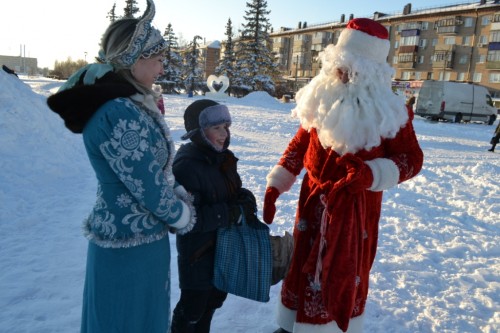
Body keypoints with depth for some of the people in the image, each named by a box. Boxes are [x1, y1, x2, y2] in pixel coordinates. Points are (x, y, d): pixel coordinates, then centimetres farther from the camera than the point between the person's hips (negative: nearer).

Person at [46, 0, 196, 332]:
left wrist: (183, 198, 1)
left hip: (141, 235, 9)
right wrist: (185, 217, -6)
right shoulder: (119, 115, -26)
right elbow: (148, 186, -22)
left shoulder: (133, 105, 4)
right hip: (130, 243, -9)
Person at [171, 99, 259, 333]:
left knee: (215, 299, 27)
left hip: (224, 246, 8)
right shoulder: (186, 166, -25)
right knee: (192, 307, 12)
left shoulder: (222, 157, 0)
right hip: (198, 252, -8)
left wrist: (245, 199, -11)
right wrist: (232, 213, -29)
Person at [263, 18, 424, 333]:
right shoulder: (322, 97, -2)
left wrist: (372, 174, -27)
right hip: (313, 201, 4)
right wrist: (275, 185, 1)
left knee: (344, 274, 9)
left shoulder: (389, 111, -13)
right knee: (303, 266, 17)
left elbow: (412, 160, -9)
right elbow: (300, 143, 6)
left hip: (355, 207, -4)